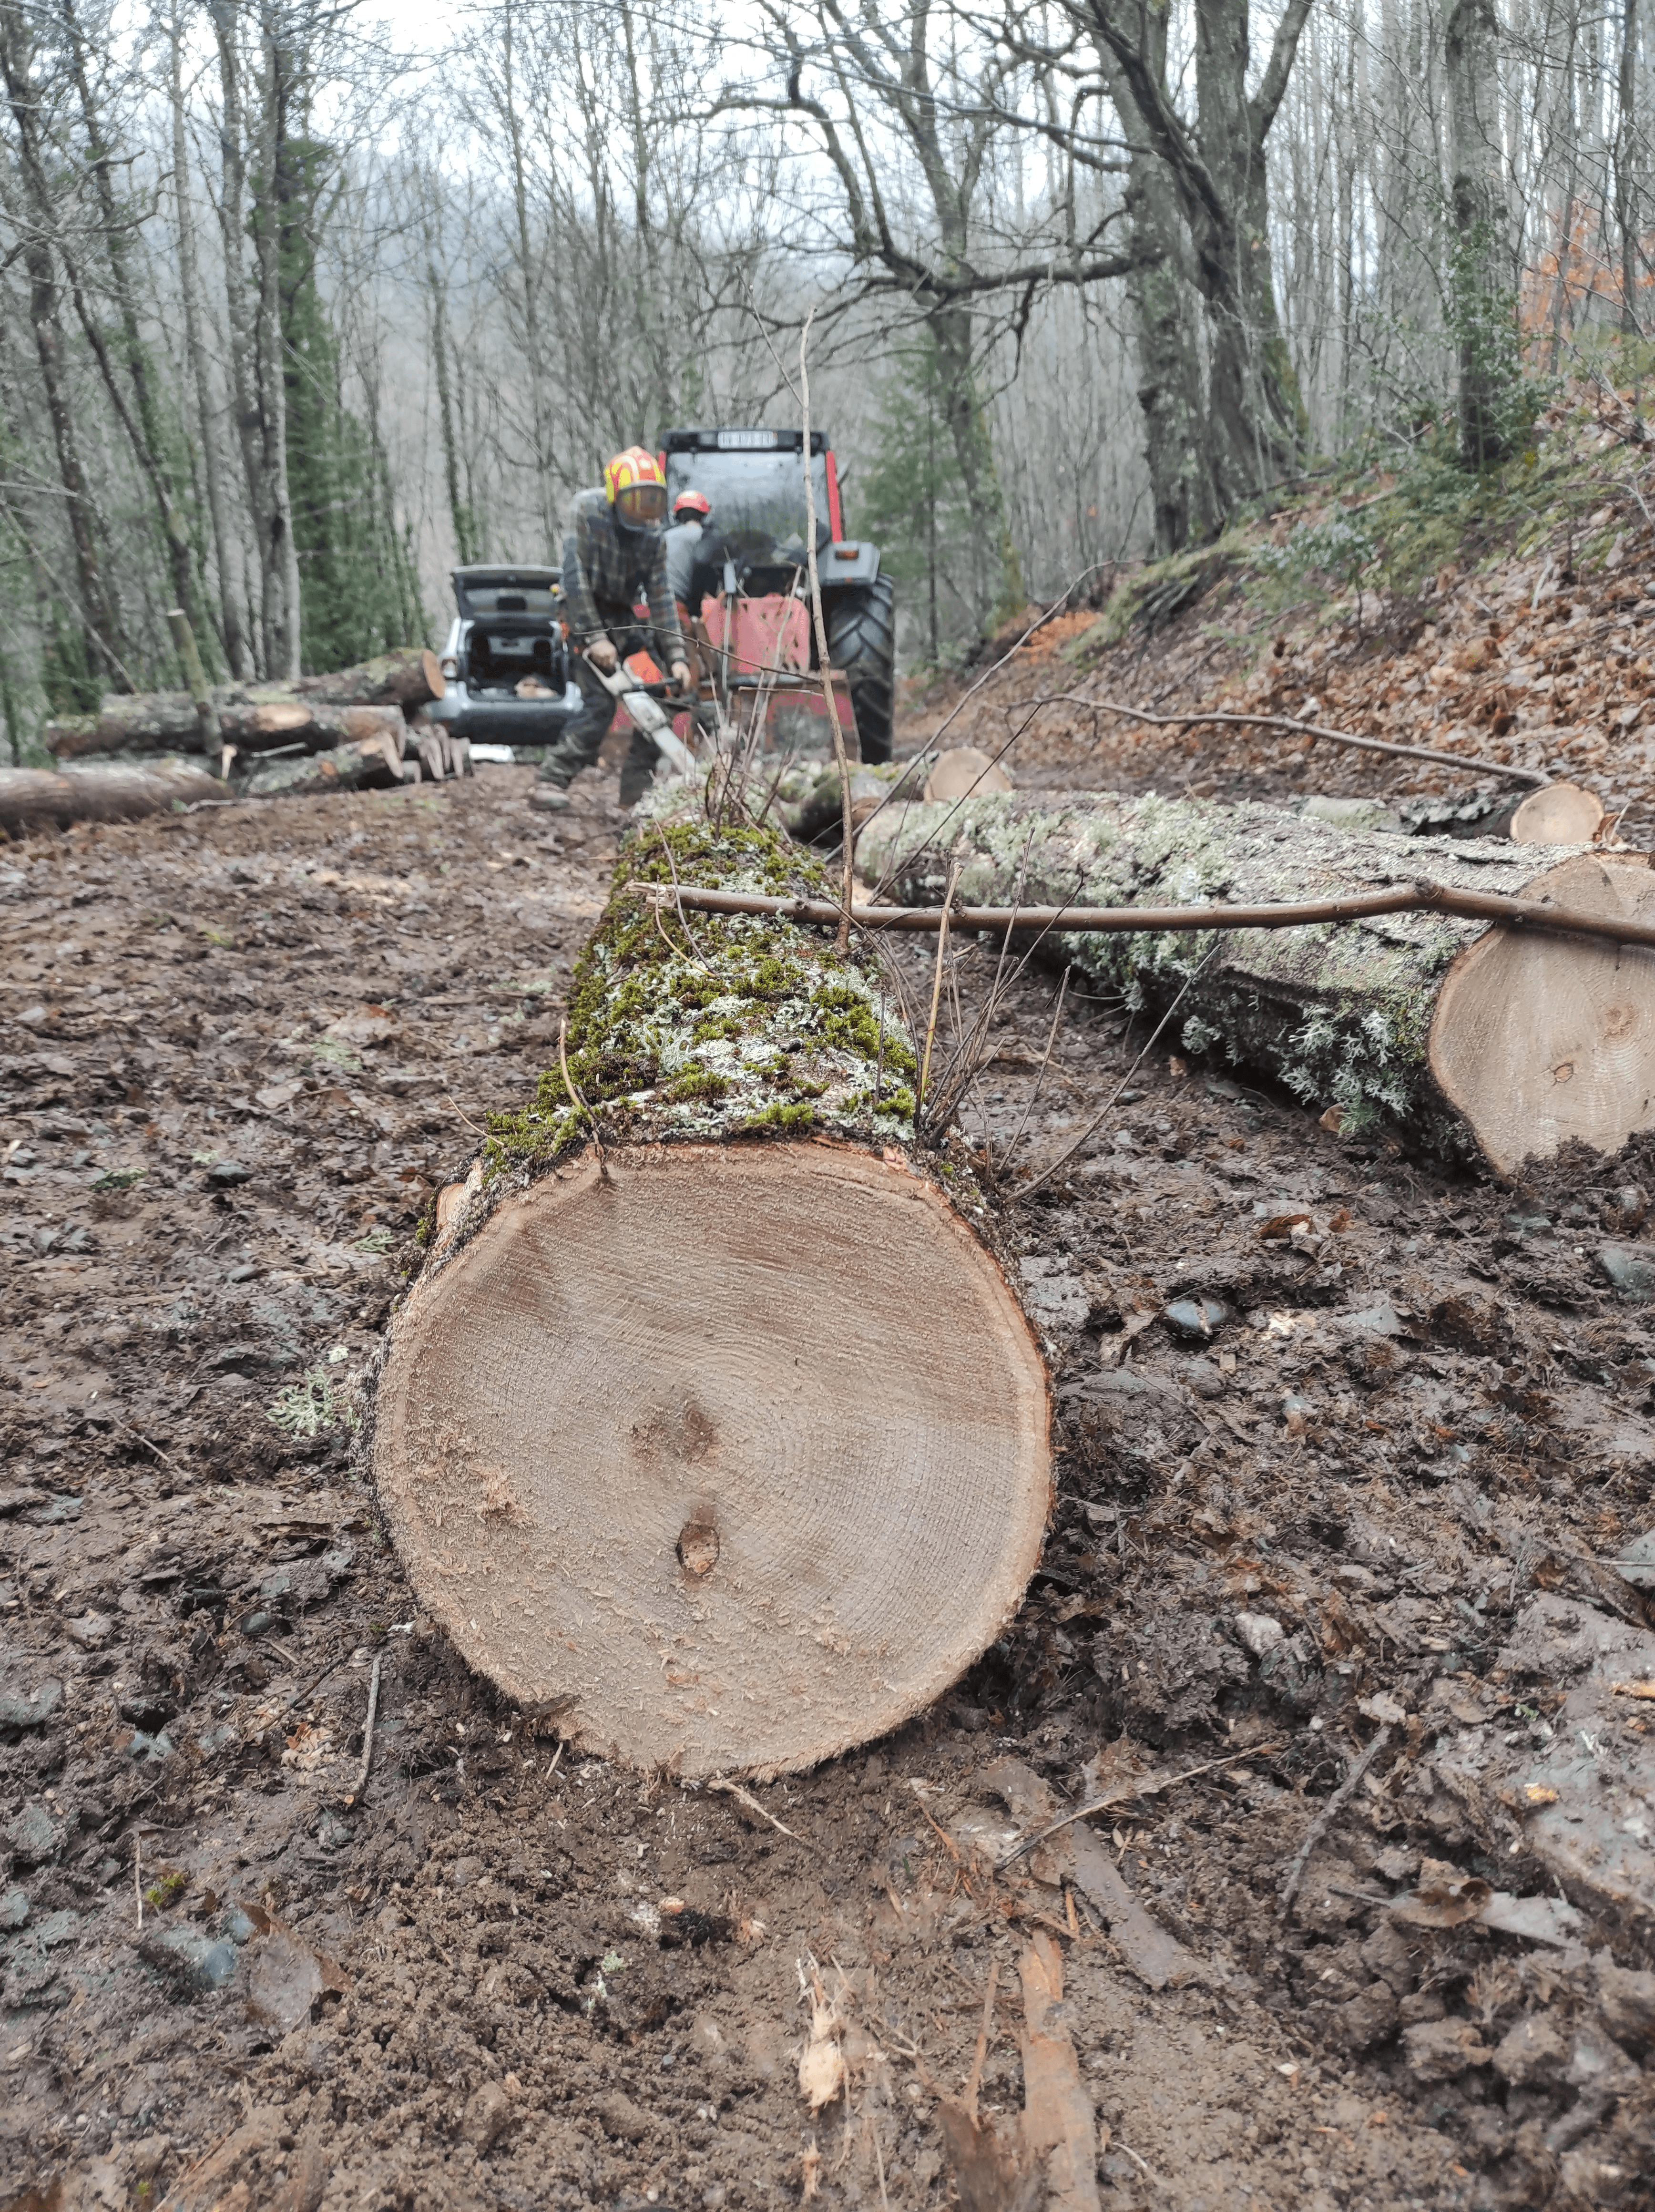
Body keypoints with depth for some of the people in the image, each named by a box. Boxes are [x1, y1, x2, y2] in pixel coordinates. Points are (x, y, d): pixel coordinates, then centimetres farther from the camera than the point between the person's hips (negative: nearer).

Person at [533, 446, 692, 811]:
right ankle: (551, 781, -11)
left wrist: (677, 656, -13)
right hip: (587, 615, -6)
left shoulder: (653, 534, -5)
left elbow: (660, 597, -4)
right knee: (601, 703, -20)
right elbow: (575, 577, -22)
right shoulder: (587, 511, -18)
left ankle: (637, 788, 3)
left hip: (623, 615, 6)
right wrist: (595, 638, -28)